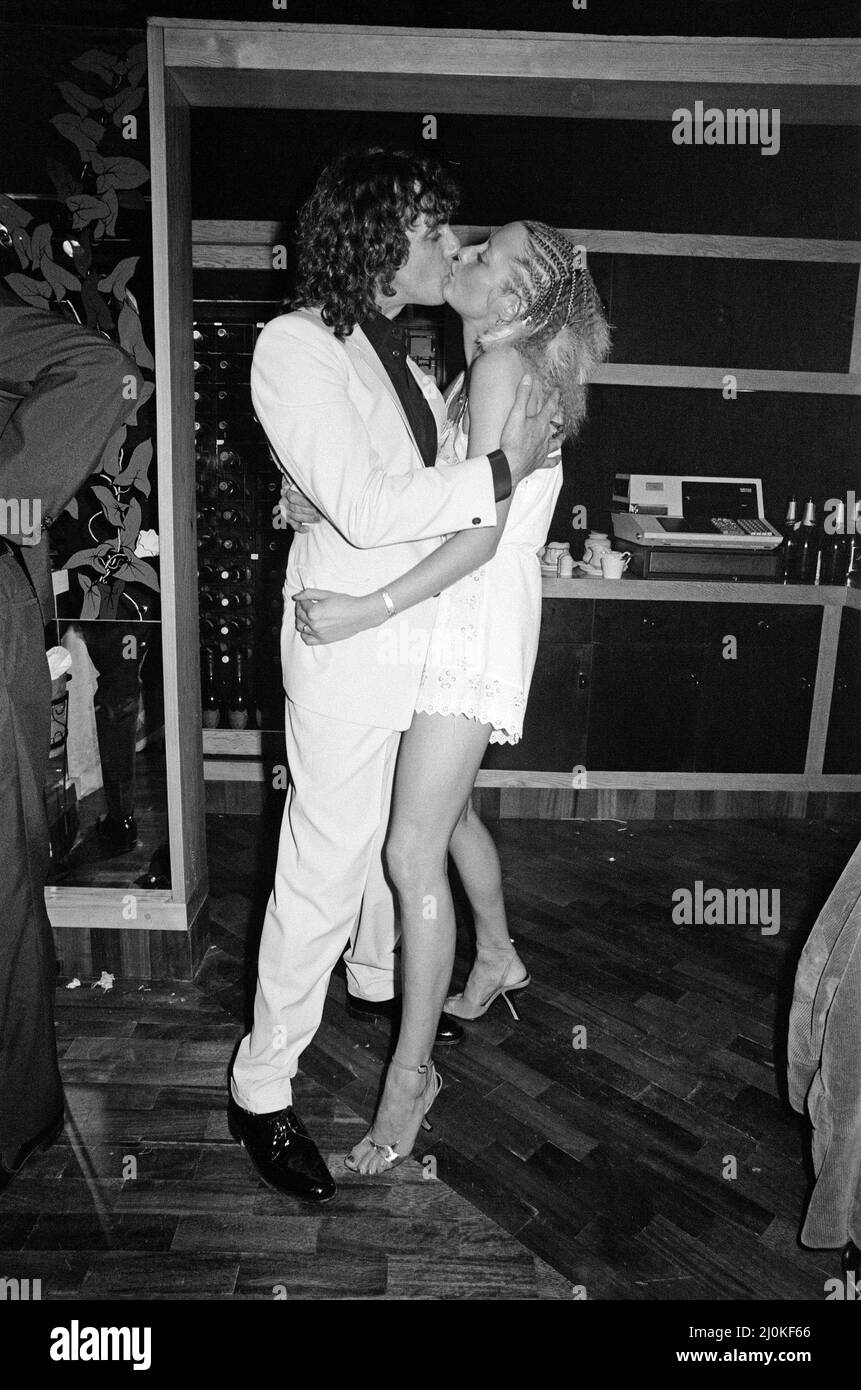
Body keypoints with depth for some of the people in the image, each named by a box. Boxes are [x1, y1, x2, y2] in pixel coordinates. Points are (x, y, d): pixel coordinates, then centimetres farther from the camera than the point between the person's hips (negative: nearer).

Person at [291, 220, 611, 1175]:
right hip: (455, 615, 10)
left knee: (412, 851, -9)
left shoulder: (502, 364, -14)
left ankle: (411, 1071, 5)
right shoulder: (485, 369, 15)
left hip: (479, 617, -10)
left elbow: (483, 534, -22)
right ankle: (498, 960, 45)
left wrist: (371, 609, -26)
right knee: (448, 813, 23)